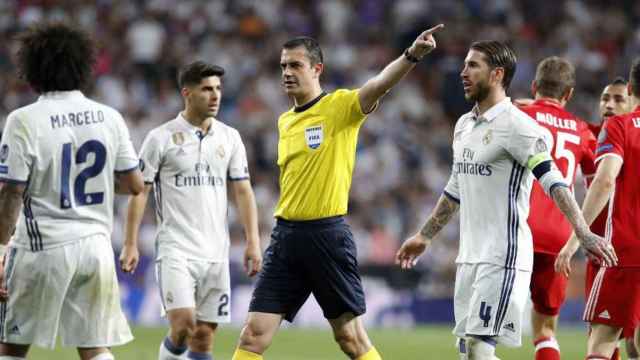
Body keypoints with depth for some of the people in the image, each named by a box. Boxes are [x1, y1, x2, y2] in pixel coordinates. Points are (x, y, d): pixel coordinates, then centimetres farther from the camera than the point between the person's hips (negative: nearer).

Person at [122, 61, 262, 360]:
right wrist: (130, 244, -6)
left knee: (205, 334, 2)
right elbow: (139, 191, -1)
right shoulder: (161, 138, -2)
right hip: (175, 248, -4)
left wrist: (253, 241, 0)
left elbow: (243, 191, 9)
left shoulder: (230, 138, 9)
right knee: (183, 323, -20)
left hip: (215, 252, 4)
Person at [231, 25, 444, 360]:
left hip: (327, 233, -5)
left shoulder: (339, 106, -6)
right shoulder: (285, 121, 14)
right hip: (286, 233, 5)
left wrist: (411, 55, -43)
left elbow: (379, 84, -25)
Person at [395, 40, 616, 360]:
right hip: (469, 257, 8)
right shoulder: (464, 125, 15)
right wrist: (424, 236, 34)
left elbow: (552, 181, -19)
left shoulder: (515, 125, -11)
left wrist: (583, 234, -29)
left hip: (503, 258, -8)